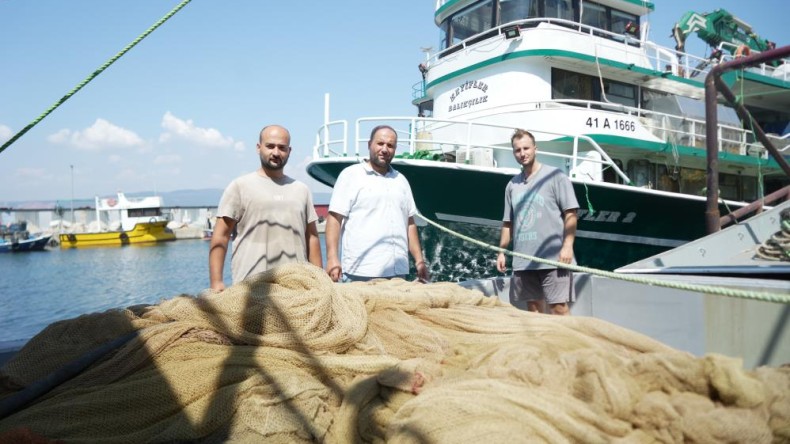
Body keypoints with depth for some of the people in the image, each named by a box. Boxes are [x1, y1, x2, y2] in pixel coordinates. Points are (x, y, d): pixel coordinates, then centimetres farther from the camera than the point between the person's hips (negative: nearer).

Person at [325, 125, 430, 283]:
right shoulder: (350, 175, 1)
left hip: (398, 272, 5)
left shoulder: (401, 180, 18)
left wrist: (419, 261, 13)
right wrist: (332, 258, -15)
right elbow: (335, 218, -4)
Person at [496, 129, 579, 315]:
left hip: (553, 258, -5)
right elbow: (508, 223, 18)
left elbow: (570, 213, -4)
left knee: (559, 308, -7)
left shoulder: (555, 176, 0)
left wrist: (567, 245, -14)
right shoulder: (512, 185, 14)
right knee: (533, 308, 11)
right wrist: (502, 251, 11)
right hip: (522, 260, 5)